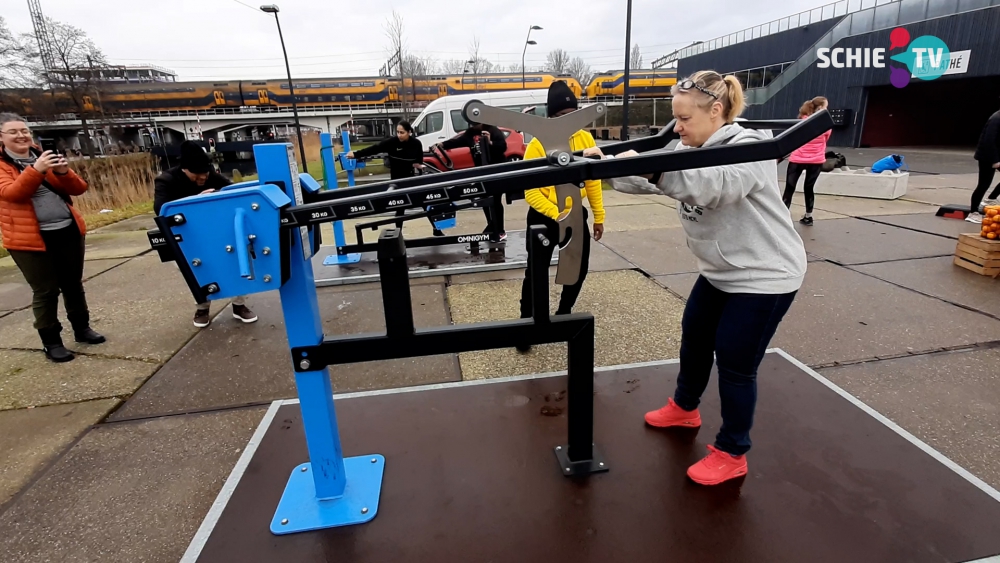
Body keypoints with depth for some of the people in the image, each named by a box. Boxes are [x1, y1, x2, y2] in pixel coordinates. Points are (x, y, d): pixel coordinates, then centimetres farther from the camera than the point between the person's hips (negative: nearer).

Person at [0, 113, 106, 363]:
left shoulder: (44, 157, 11)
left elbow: (79, 189, 4)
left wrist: (64, 172, -16)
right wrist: (36, 170, -29)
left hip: (68, 231, 4)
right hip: (31, 238, -4)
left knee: (73, 284, 14)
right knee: (45, 290, 0)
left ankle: (82, 327, 28)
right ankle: (51, 341, 11)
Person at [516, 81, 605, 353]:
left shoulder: (586, 139, -2)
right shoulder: (538, 144, -16)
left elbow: (593, 180, 6)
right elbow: (531, 192, -18)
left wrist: (599, 216, 9)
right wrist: (557, 215, -28)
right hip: (544, 217, -5)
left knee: (580, 269, 15)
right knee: (536, 273, 2)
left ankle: (563, 313, 39)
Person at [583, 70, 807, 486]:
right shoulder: (690, 151, 4)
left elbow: (711, 186, -41)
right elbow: (653, 179, -2)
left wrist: (650, 165, -51)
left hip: (764, 276, -8)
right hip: (720, 271, 9)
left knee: (736, 364, -1)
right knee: (693, 339, 19)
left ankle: (731, 454, 18)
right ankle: (684, 408, 44)